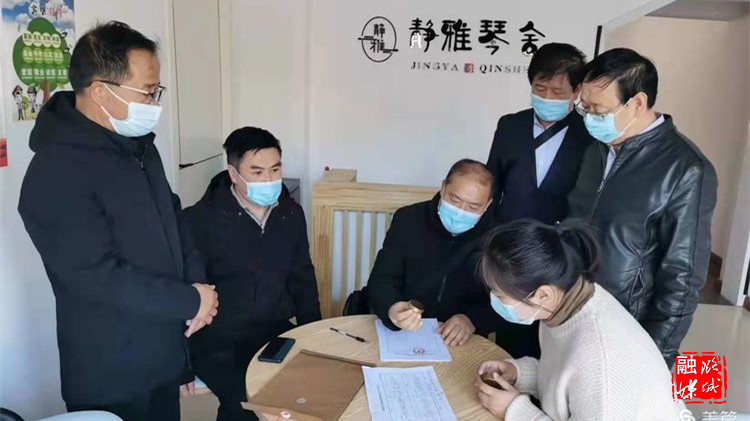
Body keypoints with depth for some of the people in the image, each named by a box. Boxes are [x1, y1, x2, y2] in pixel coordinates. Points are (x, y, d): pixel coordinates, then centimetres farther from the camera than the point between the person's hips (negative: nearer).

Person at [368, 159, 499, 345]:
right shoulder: (408, 220, -1)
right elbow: (381, 280, -4)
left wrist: (472, 319, -19)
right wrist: (392, 310, -27)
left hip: (460, 345, 1)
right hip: (401, 334, -1)